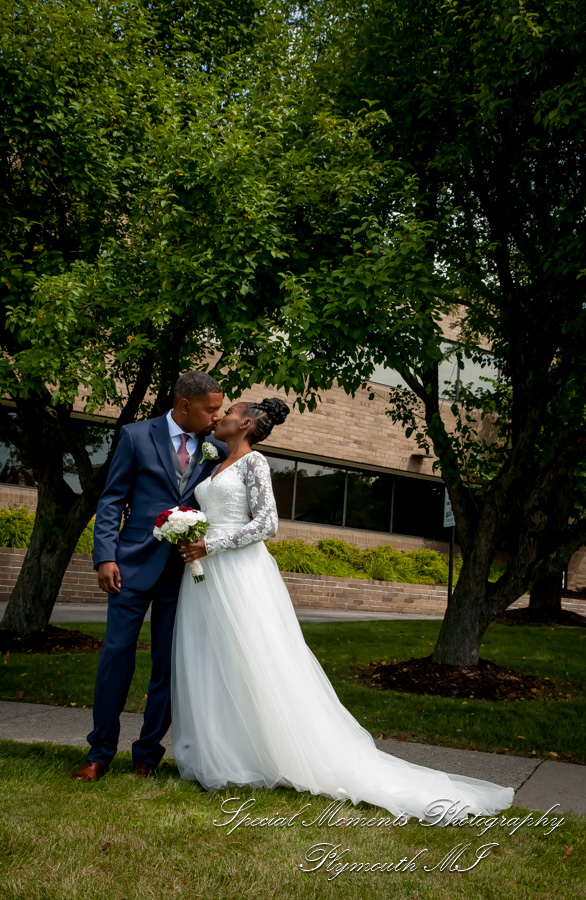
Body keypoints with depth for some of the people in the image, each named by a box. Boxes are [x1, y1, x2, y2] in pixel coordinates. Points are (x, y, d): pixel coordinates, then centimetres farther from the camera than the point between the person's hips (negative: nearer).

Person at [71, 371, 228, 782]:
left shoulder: (217, 449, 7)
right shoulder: (136, 436, 1)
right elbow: (112, 501, -1)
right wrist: (105, 556, -10)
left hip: (183, 571, 2)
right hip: (136, 564, -2)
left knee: (168, 664, 7)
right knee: (116, 655, 1)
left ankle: (148, 752, 22)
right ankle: (100, 752, 15)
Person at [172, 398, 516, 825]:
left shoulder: (253, 461, -6)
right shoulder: (214, 468, 19)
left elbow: (266, 523, -15)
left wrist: (210, 546, -17)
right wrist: (188, 542, 5)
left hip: (241, 576, -8)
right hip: (205, 579, 8)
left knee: (258, 670, -5)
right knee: (207, 668, 8)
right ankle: (214, 757, 16)